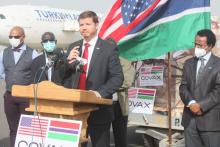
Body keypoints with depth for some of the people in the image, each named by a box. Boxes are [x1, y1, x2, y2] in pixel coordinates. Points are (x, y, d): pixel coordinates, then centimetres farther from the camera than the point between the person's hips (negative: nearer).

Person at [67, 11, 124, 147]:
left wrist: (101, 92, -21)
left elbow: (118, 77, -8)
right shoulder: (73, 47, 12)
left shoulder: (109, 48, -3)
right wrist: (69, 60, -7)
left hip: (99, 108, -4)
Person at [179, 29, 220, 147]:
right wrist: (191, 102, -11)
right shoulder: (189, 63, 13)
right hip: (190, 117, 4)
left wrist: (201, 105, -15)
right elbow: (183, 86, 7)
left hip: (210, 118, -4)